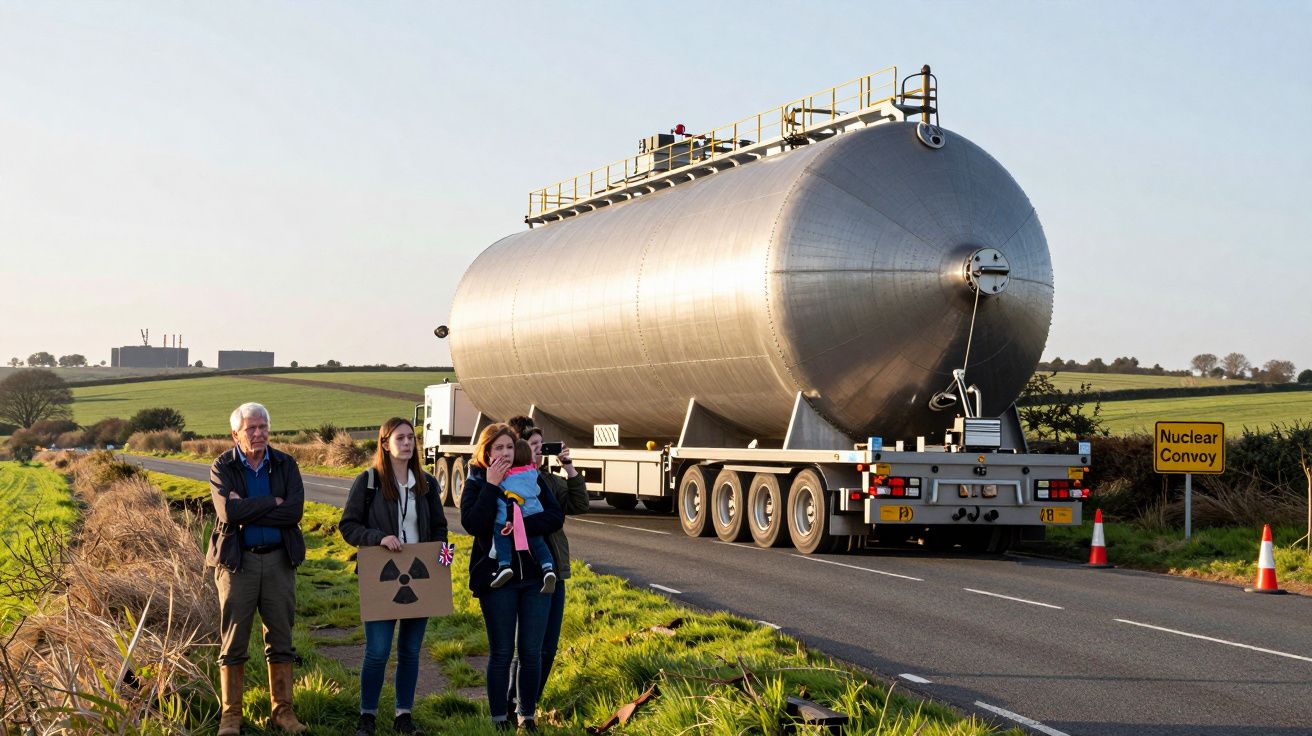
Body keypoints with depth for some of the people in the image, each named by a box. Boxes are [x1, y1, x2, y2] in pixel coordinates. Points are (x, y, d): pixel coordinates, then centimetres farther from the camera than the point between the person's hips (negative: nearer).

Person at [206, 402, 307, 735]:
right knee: (233, 641, 1)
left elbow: (294, 510, -11)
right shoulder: (222, 467, -1)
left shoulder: (285, 465, 4)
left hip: (278, 558, 2)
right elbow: (228, 511, -18)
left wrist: (247, 510, -14)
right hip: (237, 560, -2)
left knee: (281, 638, 7)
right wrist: (273, 502, -13)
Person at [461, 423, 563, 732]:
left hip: (535, 576, 2)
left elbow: (556, 516, -6)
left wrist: (520, 526, -20)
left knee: (531, 652, 5)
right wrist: (492, 486, -17)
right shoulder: (476, 483, 1)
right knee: (501, 653, 3)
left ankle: (528, 716, 17)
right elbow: (472, 524, -16)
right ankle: (499, 719, 13)